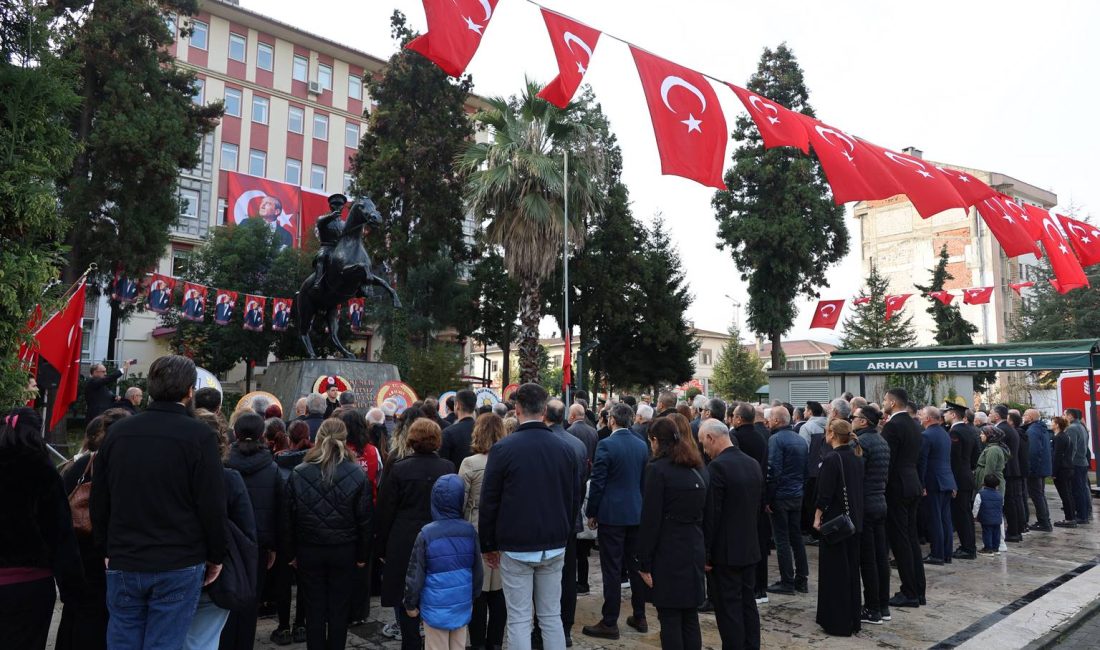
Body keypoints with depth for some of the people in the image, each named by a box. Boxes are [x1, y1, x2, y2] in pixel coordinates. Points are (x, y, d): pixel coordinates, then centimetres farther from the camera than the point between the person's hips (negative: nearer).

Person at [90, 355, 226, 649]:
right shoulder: (199, 435, -13)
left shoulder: (118, 431, 2)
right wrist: (216, 557, 0)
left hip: (123, 563, 4)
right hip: (179, 567, -4)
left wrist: (108, 548, 21)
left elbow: (99, 500, 10)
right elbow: (212, 505, -12)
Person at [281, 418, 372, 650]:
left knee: (314, 608, 12)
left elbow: (287, 518, -2)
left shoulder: (298, 474, -6)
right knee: (339, 608, 11)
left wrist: (290, 552, 9)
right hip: (344, 551, -1)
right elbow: (364, 519, -5)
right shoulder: (357, 475, -10)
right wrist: (362, 554, 5)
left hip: (309, 551, 1)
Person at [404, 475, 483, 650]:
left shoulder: (426, 534, -14)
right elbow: (477, 570, 4)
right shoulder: (470, 531, -6)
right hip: (462, 605, 3)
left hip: (435, 607, -2)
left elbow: (415, 575, -8)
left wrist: (410, 604, 6)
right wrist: (473, 598, 19)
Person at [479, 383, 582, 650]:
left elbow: (489, 502, -8)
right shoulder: (565, 449, 1)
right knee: (552, 616, 14)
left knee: (519, 620, 5)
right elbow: (575, 498, 7)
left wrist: (488, 544, 3)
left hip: (516, 548, -3)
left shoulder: (503, 449, -11)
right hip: (554, 547, 4)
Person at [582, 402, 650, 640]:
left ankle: (610, 623, 7)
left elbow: (597, 482, -14)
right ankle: (639, 617, 25)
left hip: (611, 514, -6)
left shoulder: (606, 444, -15)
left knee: (612, 569, 0)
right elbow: (644, 480, 11)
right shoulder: (641, 445, 4)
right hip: (636, 513, 6)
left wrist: (591, 513, -3)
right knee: (635, 566, 15)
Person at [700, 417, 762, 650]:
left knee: (729, 607, 2)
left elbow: (711, 515, -19)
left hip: (726, 551, -8)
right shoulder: (753, 464, 5)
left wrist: (706, 553, -11)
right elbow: (758, 505, 12)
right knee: (748, 603, 17)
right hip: (750, 548, 8)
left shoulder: (717, 467, -20)